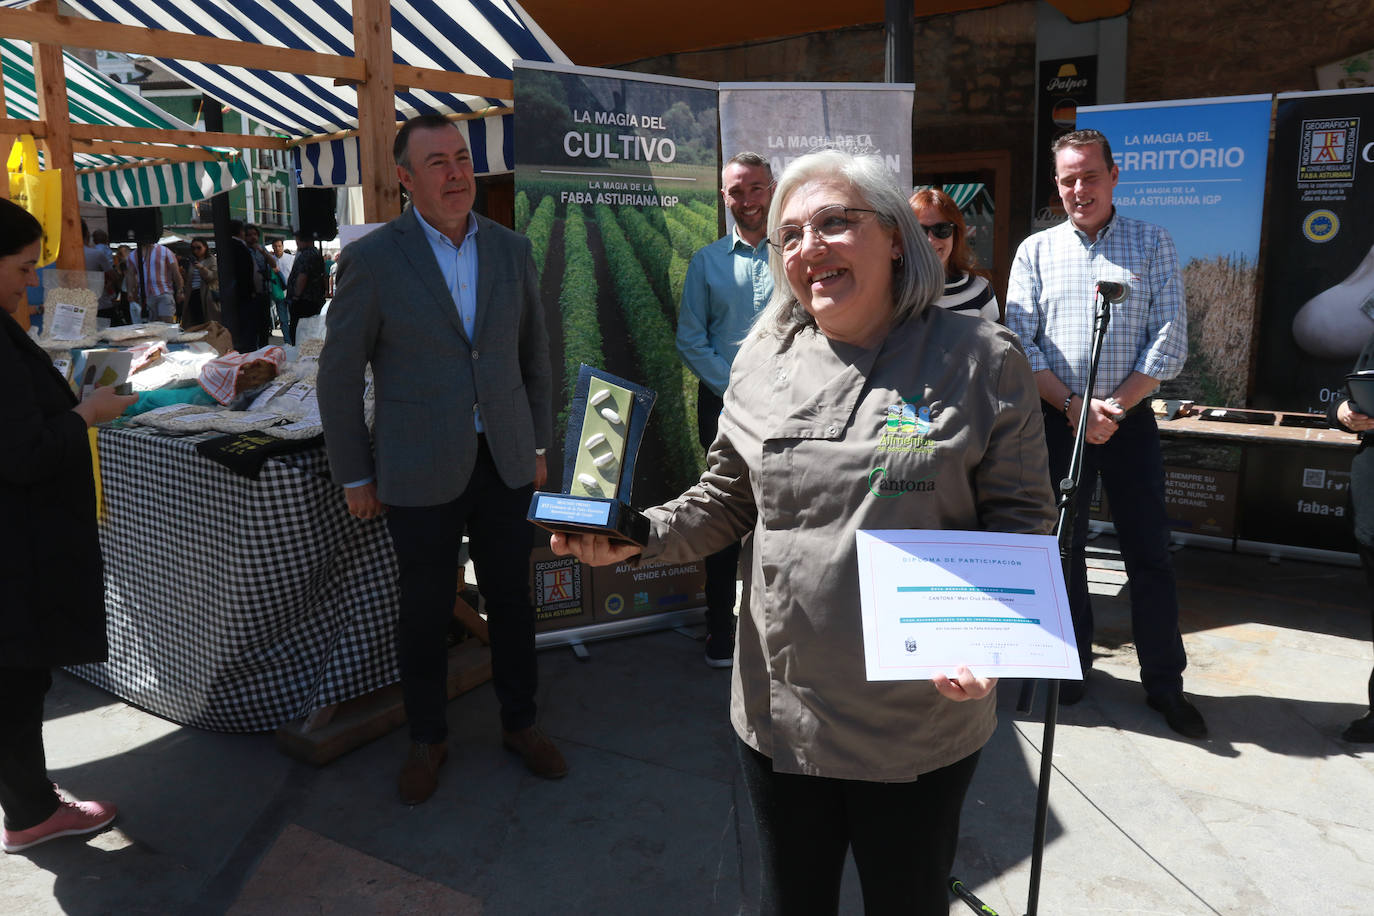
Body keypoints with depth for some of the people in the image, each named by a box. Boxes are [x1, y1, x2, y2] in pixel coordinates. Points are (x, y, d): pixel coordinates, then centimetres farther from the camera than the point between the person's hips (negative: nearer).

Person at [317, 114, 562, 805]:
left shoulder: (511, 250, 3)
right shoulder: (371, 261, -9)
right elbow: (339, 377, -3)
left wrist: (538, 443, 12)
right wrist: (354, 476, -1)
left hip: (505, 462, 3)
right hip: (421, 472, -3)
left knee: (511, 598, 13)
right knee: (425, 611, 10)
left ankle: (519, 722, 34)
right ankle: (427, 740, 32)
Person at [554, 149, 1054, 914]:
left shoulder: (980, 359, -7)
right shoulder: (763, 362, 3)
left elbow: (1022, 515, -5)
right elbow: (728, 500, 10)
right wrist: (638, 536, -7)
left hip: (922, 719, -2)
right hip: (780, 711, 3)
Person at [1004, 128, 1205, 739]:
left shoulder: (1153, 246, 4)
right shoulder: (1036, 251, 6)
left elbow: (1169, 342, -3)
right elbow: (1020, 342, -2)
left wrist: (1116, 404, -13)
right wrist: (1073, 404, -13)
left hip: (1130, 420, -1)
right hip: (1056, 419, 1)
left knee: (1148, 551, 3)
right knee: (1062, 546, 9)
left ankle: (1165, 683, 15)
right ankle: (1072, 664, 25)